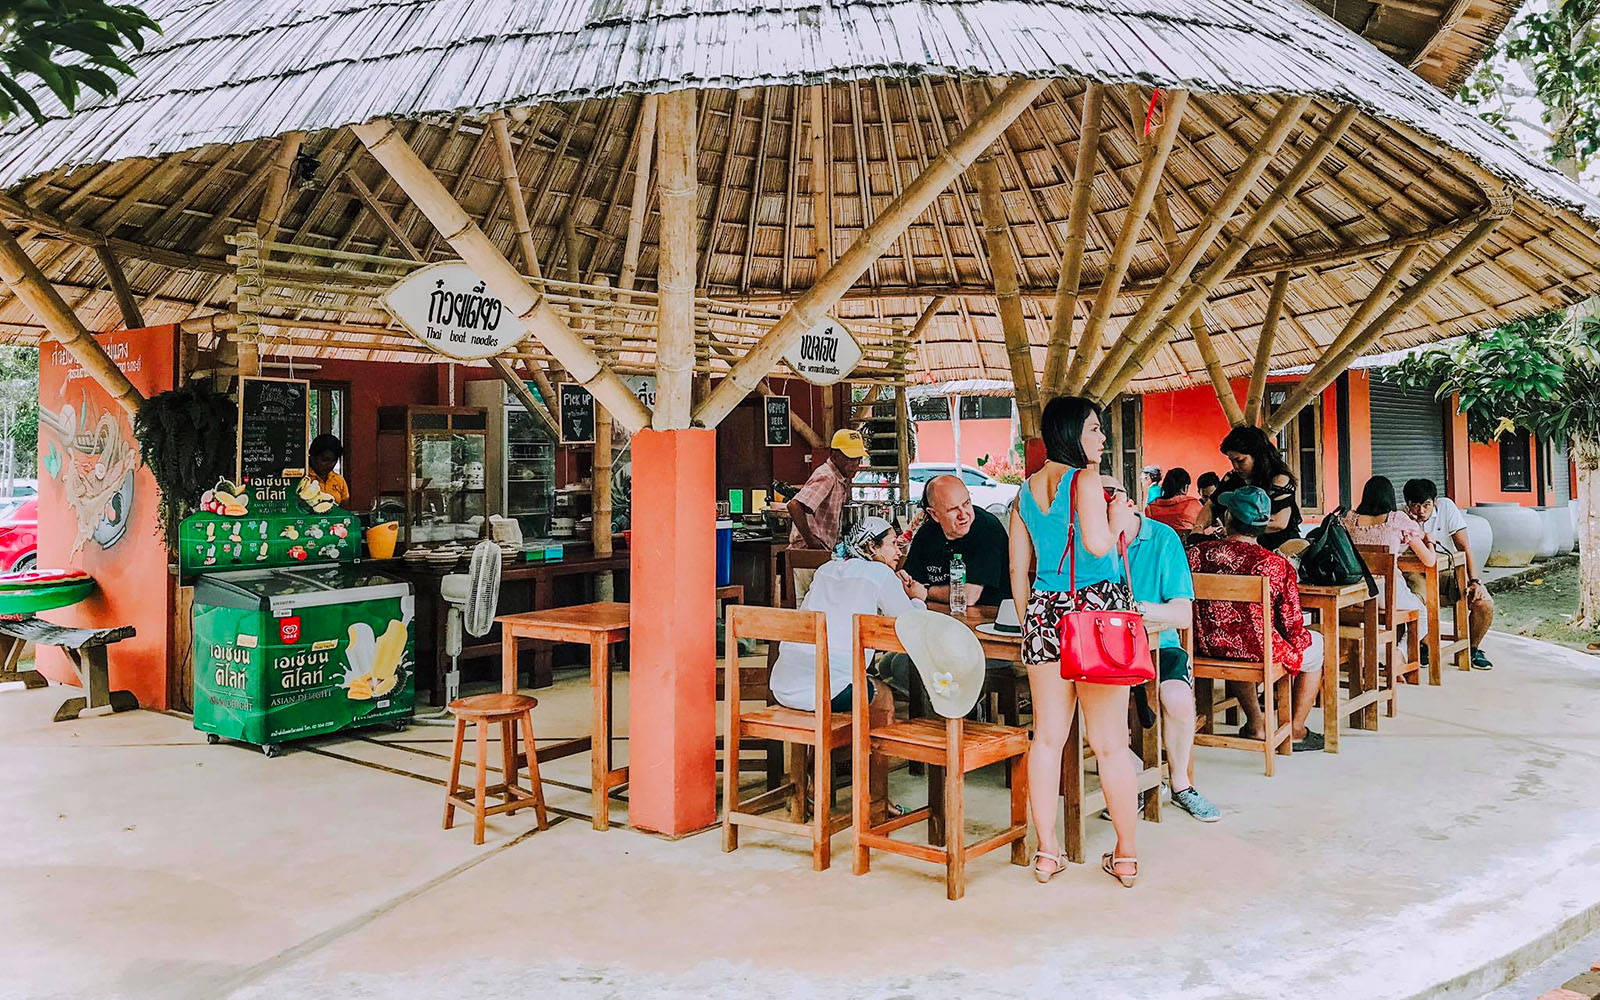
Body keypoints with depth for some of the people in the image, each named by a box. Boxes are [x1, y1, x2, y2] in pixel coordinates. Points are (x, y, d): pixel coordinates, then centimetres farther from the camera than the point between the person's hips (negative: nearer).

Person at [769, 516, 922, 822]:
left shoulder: (827, 569, 23)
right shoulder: (881, 574, 4)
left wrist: (897, 593, 35)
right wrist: (918, 599, 28)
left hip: (783, 686, 7)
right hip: (825, 688, -7)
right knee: (882, 699, 22)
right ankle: (876, 806, 26)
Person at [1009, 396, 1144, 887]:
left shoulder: (1026, 490, 12)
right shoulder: (1084, 480, -7)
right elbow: (1097, 544, -21)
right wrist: (1119, 519, -1)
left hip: (1043, 612, 6)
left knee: (1047, 736, 10)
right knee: (1111, 742, 4)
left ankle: (1047, 851, 15)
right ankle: (1126, 855, 15)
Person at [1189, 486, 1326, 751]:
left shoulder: (1197, 553, -13)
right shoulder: (1276, 564, -19)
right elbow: (1292, 625, -13)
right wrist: (1297, 640, 12)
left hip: (1207, 647, 4)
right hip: (1259, 652, -3)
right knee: (1316, 644, 27)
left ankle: (1256, 725, 45)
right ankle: (1296, 731, 34)